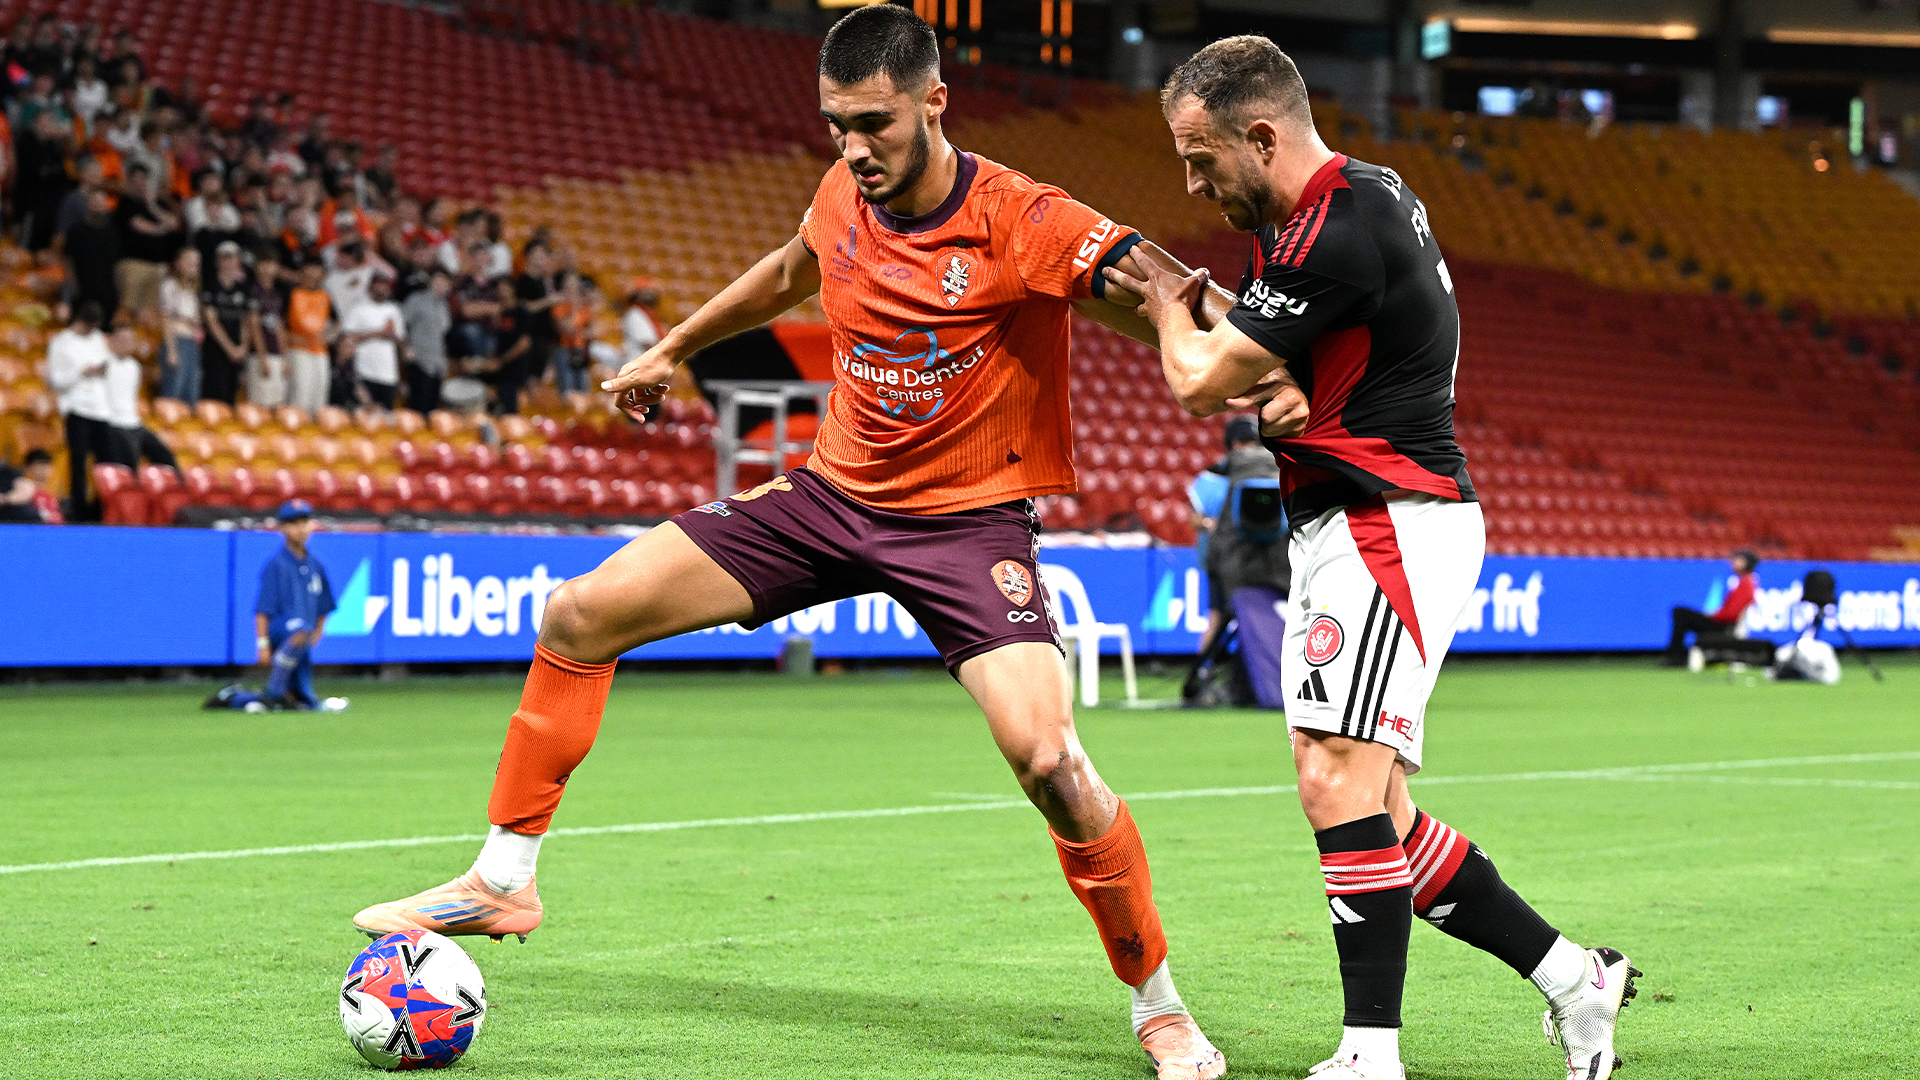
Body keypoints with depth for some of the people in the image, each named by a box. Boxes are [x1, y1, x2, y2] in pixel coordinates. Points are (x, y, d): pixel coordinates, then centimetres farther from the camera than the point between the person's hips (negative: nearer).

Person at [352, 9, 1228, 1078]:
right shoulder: (846, 196, -1)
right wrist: (674, 349, 32)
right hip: (835, 492, 6)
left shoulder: (1022, 222, -21)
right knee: (578, 616, 0)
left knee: (1047, 757, -26)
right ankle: (504, 880, 16)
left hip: (969, 517, -6)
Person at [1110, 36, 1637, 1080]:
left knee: (1338, 779, -18)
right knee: (1371, 815, 9)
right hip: (1346, 533, 10)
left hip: (1389, 523, -10)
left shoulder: (1337, 231, -18)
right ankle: (1570, 975, 17)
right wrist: (1277, 383, -4)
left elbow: (1200, 379, -12)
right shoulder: (1361, 196, 15)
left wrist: (1171, 303, 8)